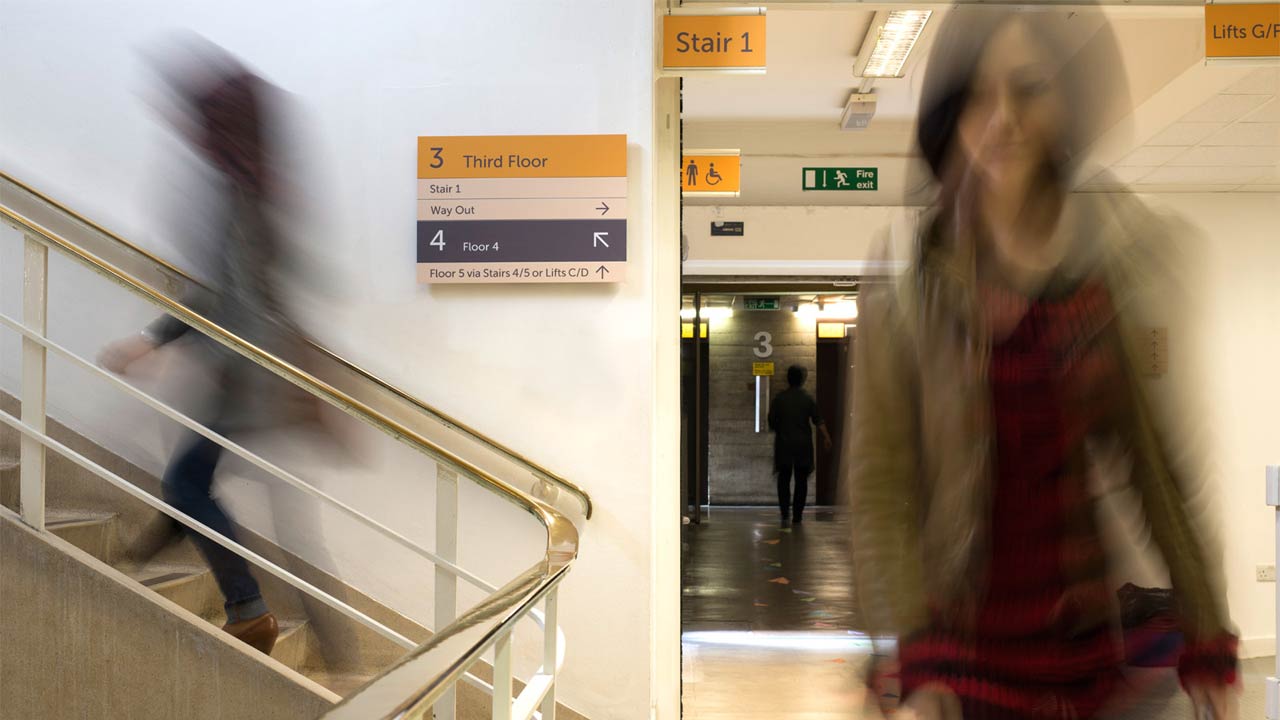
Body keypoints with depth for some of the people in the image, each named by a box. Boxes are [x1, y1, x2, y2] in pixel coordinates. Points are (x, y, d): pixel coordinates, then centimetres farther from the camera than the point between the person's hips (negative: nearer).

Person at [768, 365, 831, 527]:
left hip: (783, 444, 0)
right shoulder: (808, 399, -1)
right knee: (801, 480, 10)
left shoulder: (779, 398, -1)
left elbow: (771, 421, 1)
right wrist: (826, 438, -4)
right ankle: (797, 515, 14)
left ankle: (785, 513, -14)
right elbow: (818, 421, -6)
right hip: (803, 444, 0)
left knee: (784, 479, 3)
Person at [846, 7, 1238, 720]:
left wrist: (1212, 651, -1)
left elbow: (1172, 469, -1)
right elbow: (878, 489, -9)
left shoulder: (1136, 263, -3)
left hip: (1094, 652, 2)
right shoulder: (906, 288, -9)